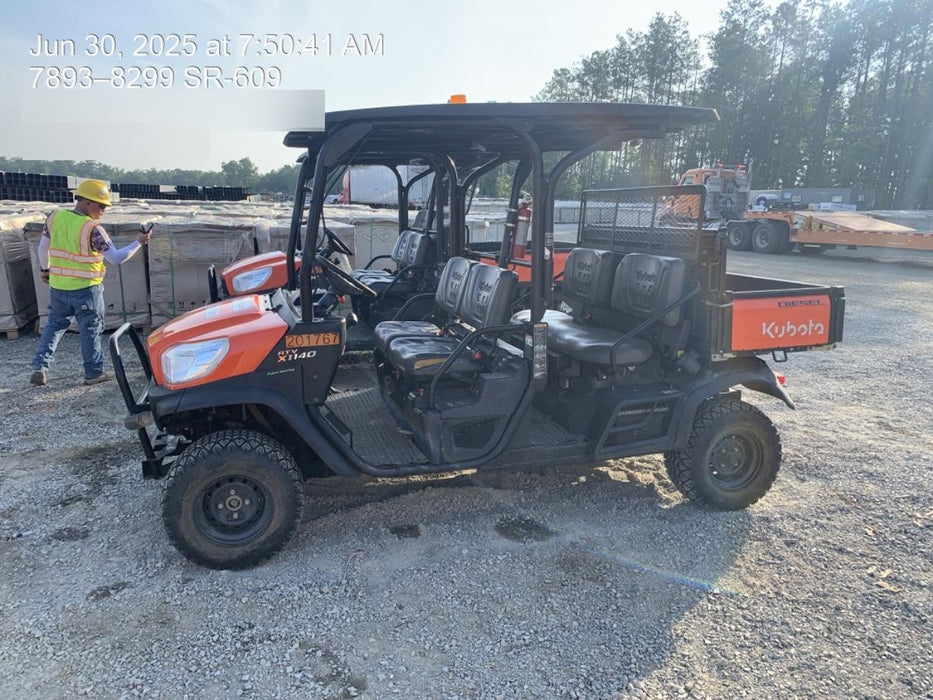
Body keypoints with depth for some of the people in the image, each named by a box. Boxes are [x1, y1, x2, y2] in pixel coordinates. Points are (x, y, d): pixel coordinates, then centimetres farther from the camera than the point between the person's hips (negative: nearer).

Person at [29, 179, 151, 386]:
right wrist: (138, 243, -10)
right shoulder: (93, 229, -19)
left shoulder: (55, 218, -1)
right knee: (90, 329, 8)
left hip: (57, 286, 5)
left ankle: (40, 367, 13)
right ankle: (93, 372, 16)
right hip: (86, 289, -5)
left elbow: (43, 247, 10)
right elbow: (116, 258, -17)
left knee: (55, 324, 20)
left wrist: (44, 269, 25)